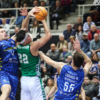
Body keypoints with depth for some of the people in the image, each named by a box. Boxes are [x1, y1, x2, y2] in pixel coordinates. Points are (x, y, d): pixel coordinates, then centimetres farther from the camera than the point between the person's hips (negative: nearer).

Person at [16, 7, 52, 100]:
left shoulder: (19, 47, 1)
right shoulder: (33, 46, -17)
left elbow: (23, 30, 13)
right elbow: (48, 35, -14)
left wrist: (28, 16, 5)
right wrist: (43, 20, -6)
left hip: (24, 80, 7)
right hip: (34, 80, -7)